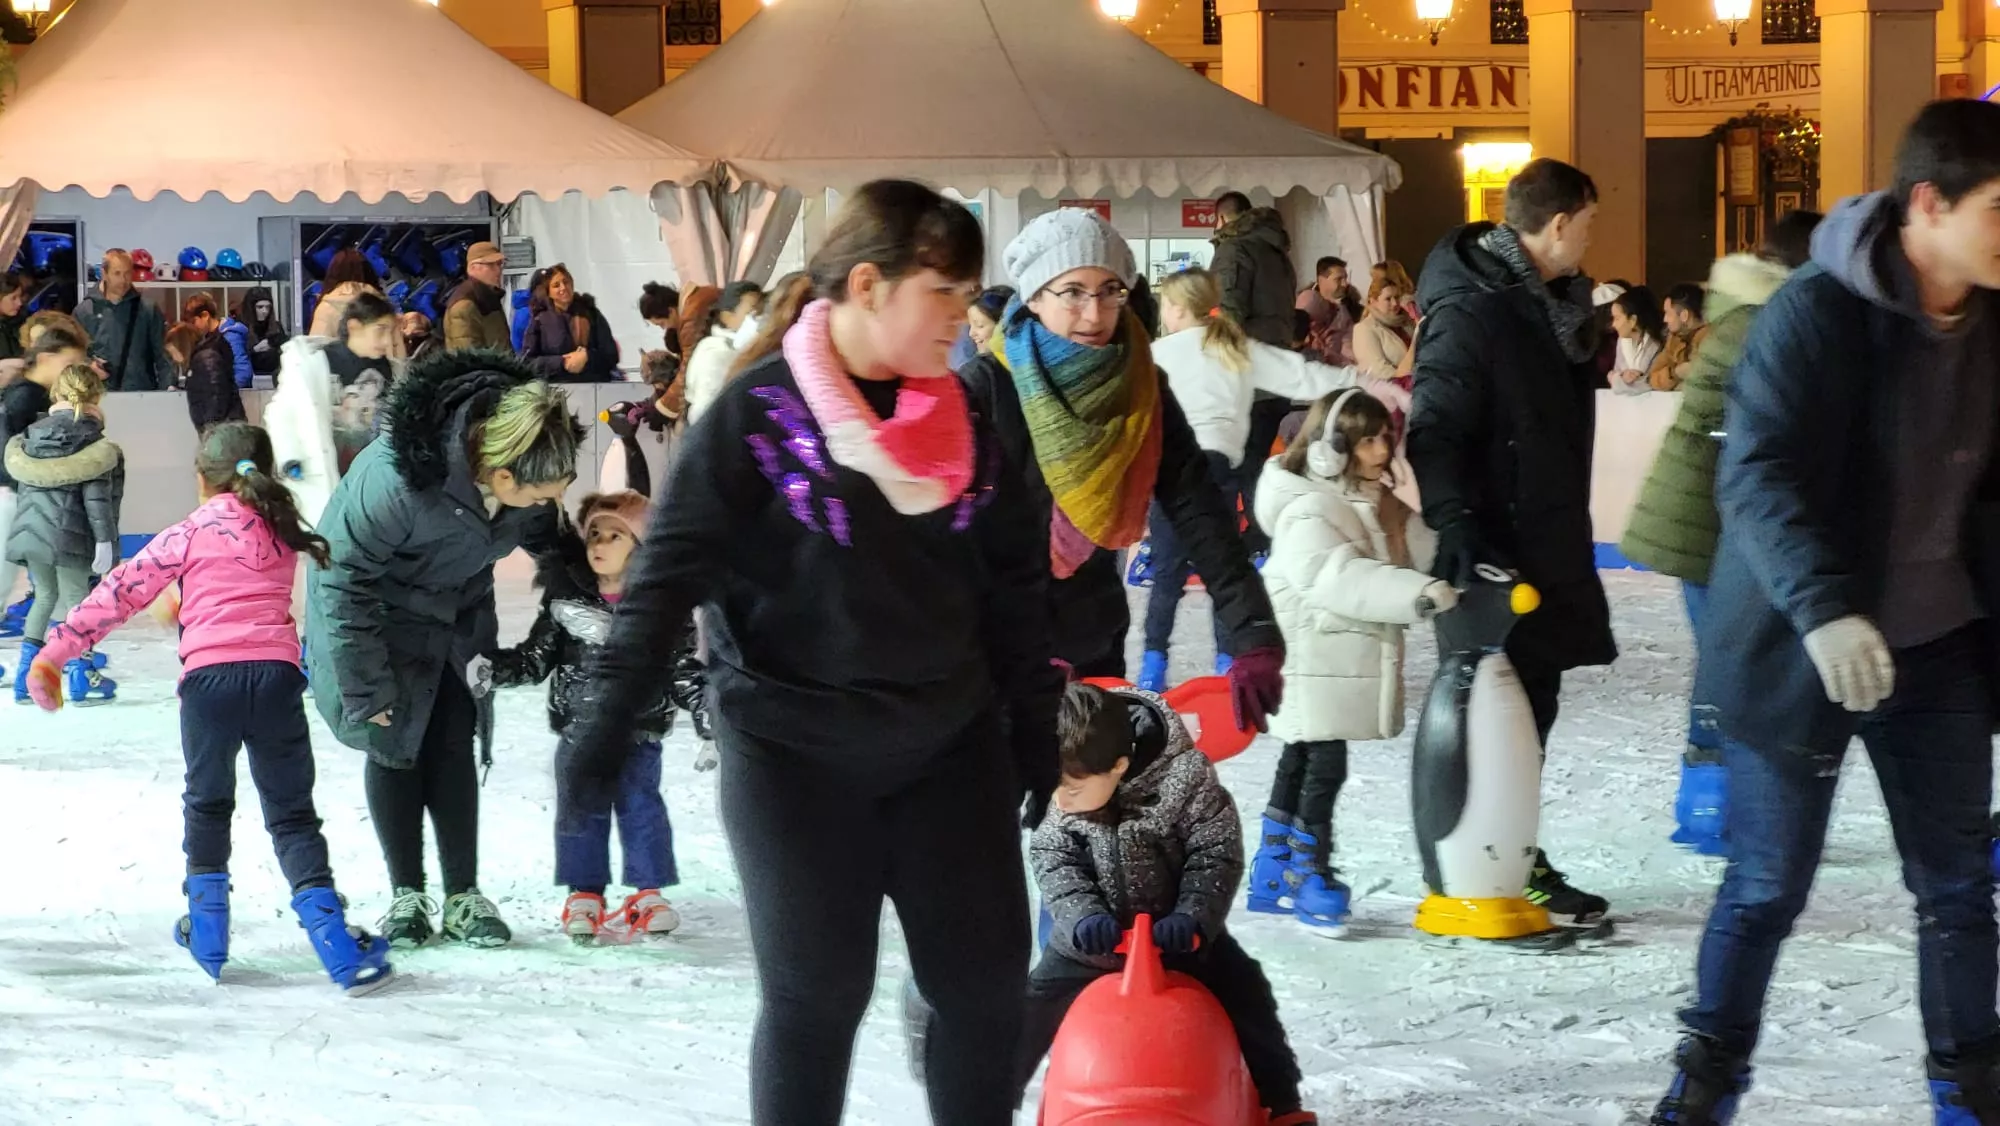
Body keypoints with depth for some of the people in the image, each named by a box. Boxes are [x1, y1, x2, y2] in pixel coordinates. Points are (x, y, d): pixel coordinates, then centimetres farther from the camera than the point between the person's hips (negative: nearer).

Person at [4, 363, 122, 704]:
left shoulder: (31, 436, 11)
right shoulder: (91, 439, -6)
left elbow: (23, 487, 16)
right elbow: (96, 492, -11)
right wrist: (104, 538, -9)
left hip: (29, 532, 6)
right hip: (68, 533, -6)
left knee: (45, 596, 19)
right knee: (75, 597, 5)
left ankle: (25, 675, 17)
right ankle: (80, 675, 7)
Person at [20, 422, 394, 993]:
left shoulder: (188, 535, 8)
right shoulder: (283, 532, 19)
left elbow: (119, 594, 6)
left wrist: (55, 654, 10)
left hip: (209, 676, -2)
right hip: (276, 673, 2)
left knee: (208, 803, 22)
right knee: (292, 813, 9)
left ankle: (207, 933, 25)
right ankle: (334, 940, -6)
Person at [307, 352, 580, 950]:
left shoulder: (527, 455, -25)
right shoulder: (396, 481, -42)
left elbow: (539, 531, 0)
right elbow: (345, 578, -28)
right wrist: (366, 685, -23)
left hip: (458, 607, 4)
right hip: (379, 605, -4)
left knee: (453, 744, 3)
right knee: (395, 743, 1)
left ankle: (465, 898, 10)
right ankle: (407, 896, 14)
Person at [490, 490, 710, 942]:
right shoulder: (566, 597, -2)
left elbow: (685, 669, -3)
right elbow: (536, 657, 3)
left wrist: (708, 721, -10)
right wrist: (493, 669, -12)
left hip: (639, 734, -2)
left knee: (641, 808, 6)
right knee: (581, 812, 6)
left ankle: (648, 893, 17)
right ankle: (585, 894, 17)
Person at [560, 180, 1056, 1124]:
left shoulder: (964, 419, 5)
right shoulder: (759, 412, -11)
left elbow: (1012, 585, 13)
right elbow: (670, 570, -12)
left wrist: (1035, 728, 14)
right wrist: (609, 718, -18)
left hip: (951, 740, 5)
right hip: (794, 749, -5)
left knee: (987, 984, 5)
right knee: (817, 993, -2)